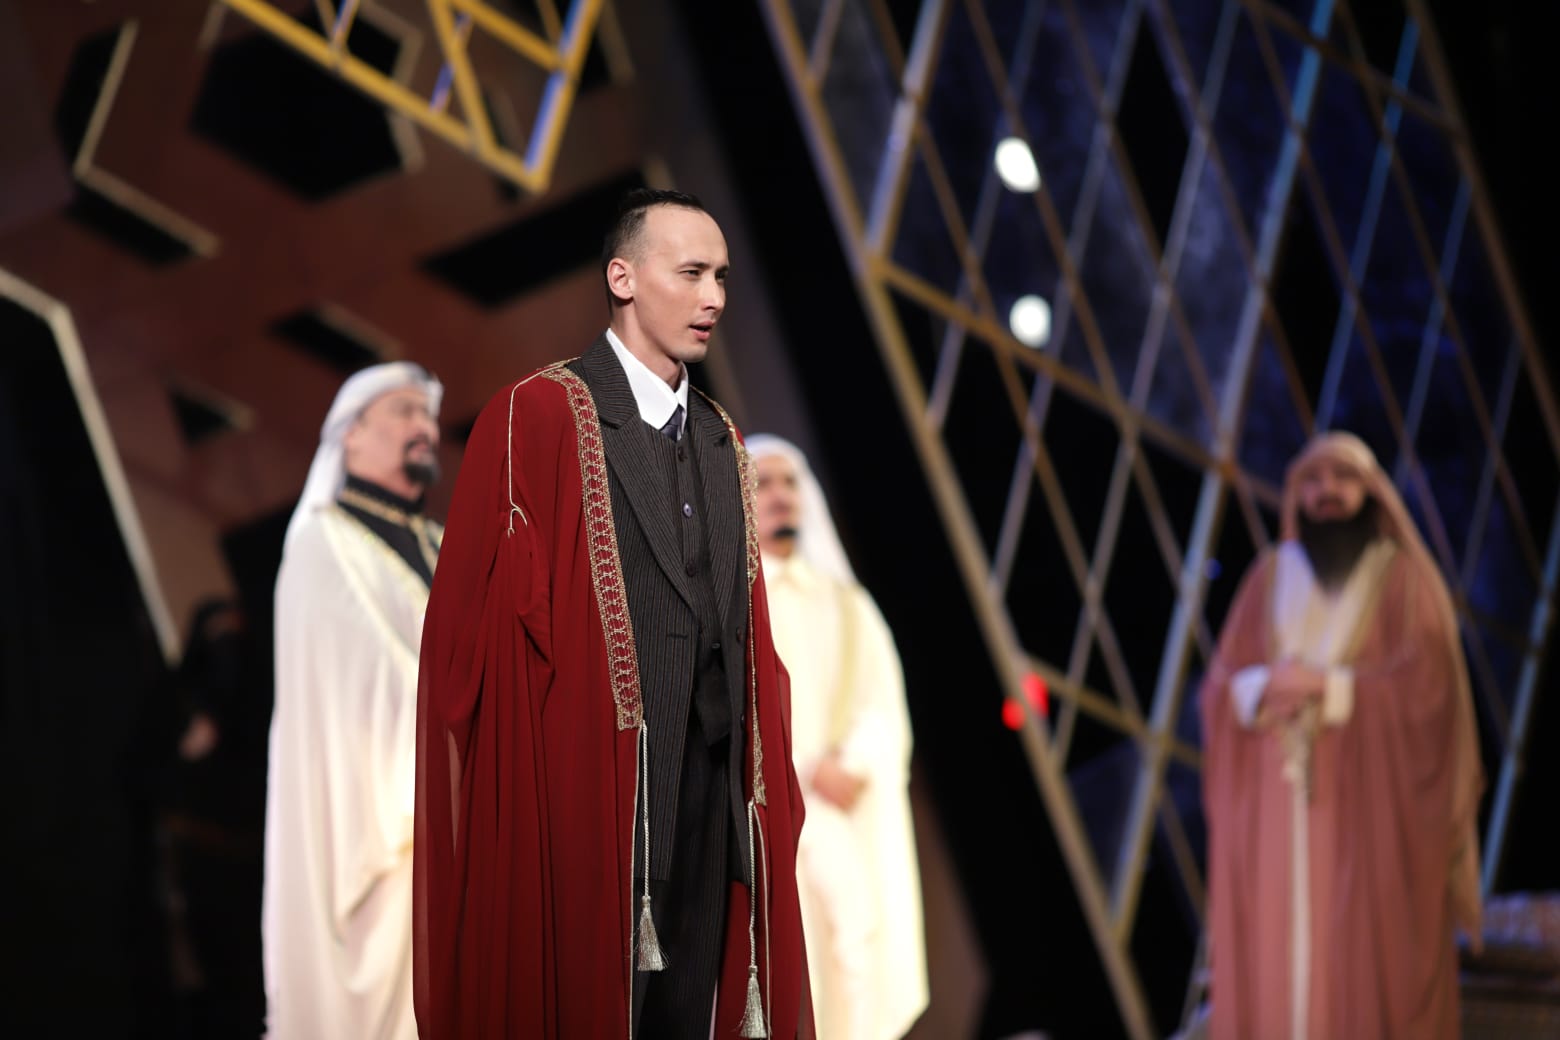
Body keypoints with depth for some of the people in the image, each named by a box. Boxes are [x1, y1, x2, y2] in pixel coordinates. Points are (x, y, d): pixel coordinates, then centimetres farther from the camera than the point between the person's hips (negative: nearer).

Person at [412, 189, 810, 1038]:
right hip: (581, 802, -6)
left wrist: (765, 782, 10)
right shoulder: (534, 419, -6)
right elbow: (472, 631, -8)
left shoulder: (722, 442, 15)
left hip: (708, 801, 6)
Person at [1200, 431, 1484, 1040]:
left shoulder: (1404, 579, 4)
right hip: (1275, 811, 3)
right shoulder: (1269, 578, 12)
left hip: (1371, 809, -3)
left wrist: (1329, 687, -16)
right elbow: (1221, 690, 7)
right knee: (1271, 963, -2)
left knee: (1368, 965, -7)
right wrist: (1267, 688, -15)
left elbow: (1428, 686, -8)